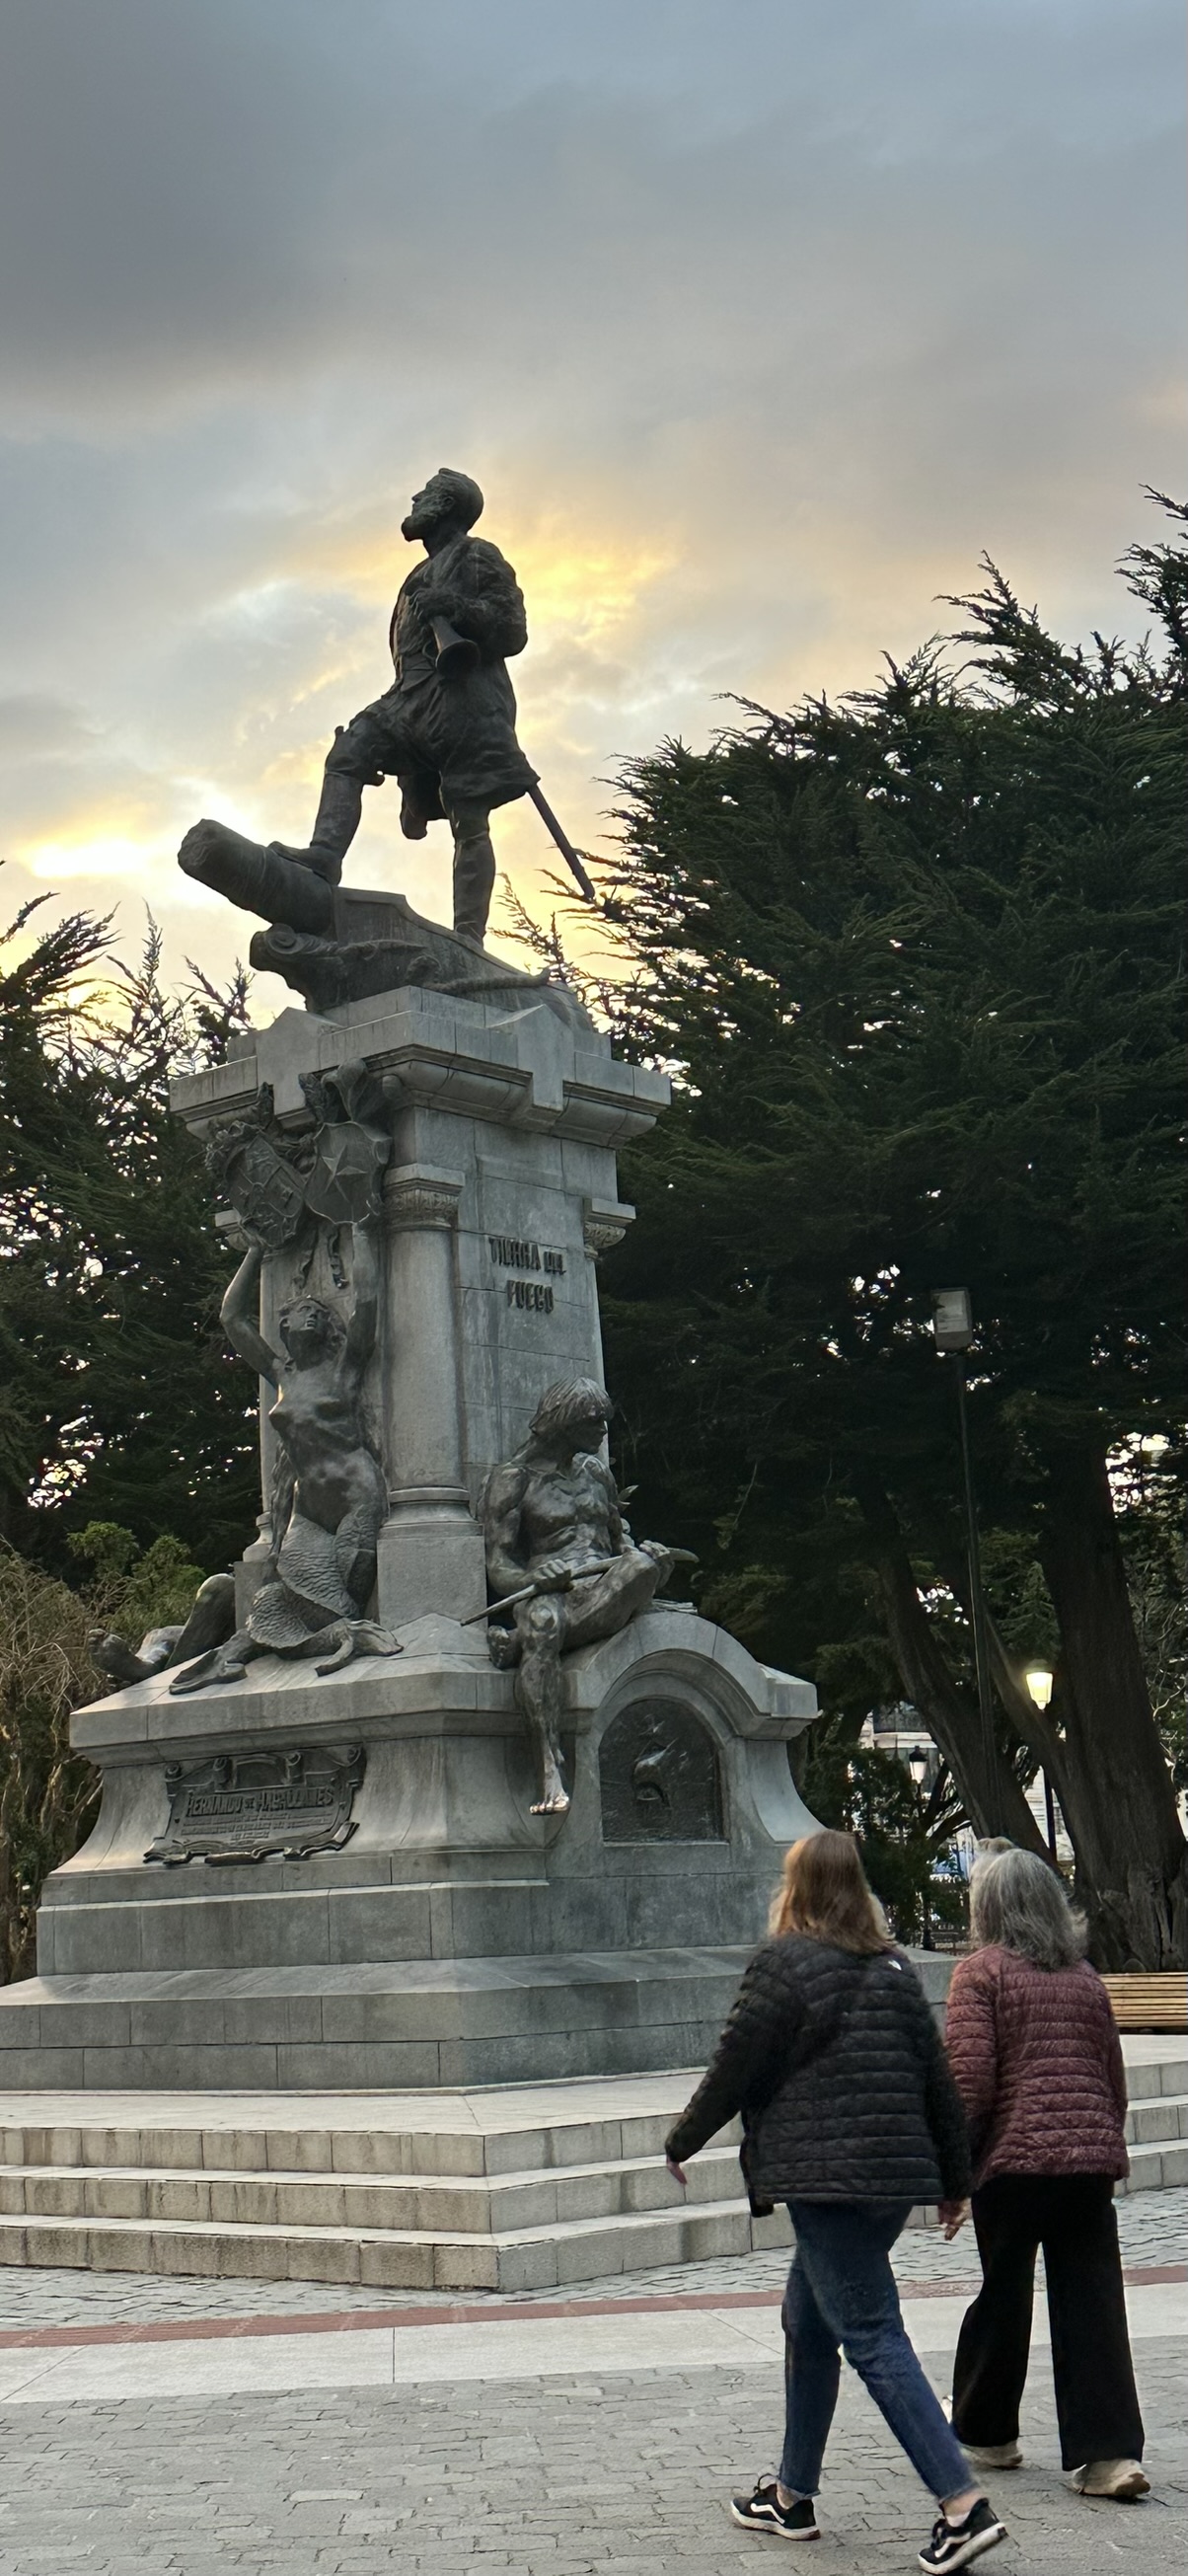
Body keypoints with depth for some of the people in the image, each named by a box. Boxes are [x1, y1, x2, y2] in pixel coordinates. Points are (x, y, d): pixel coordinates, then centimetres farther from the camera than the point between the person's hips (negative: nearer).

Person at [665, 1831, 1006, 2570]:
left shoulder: (783, 1964, -7)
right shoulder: (894, 1967, 12)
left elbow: (735, 2069, -5)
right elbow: (936, 2077, 13)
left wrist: (682, 2144, 10)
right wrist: (956, 2180, 21)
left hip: (825, 2177, -8)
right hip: (898, 2174, 8)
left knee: (872, 2339, -7)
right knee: (807, 2322, 20)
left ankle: (964, 2504, -15)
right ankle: (793, 2495, 29)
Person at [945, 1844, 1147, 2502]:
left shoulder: (981, 1972, -3)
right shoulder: (1084, 1977, 14)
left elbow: (970, 2079, -11)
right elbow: (1114, 2078, 17)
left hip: (1013, 2157, -4)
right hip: (1091, 2155, 4)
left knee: (1002, 2298, 10)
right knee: (1092, 2302, 4)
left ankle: (987, 2431, 26)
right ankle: (1110, 2453, -3)